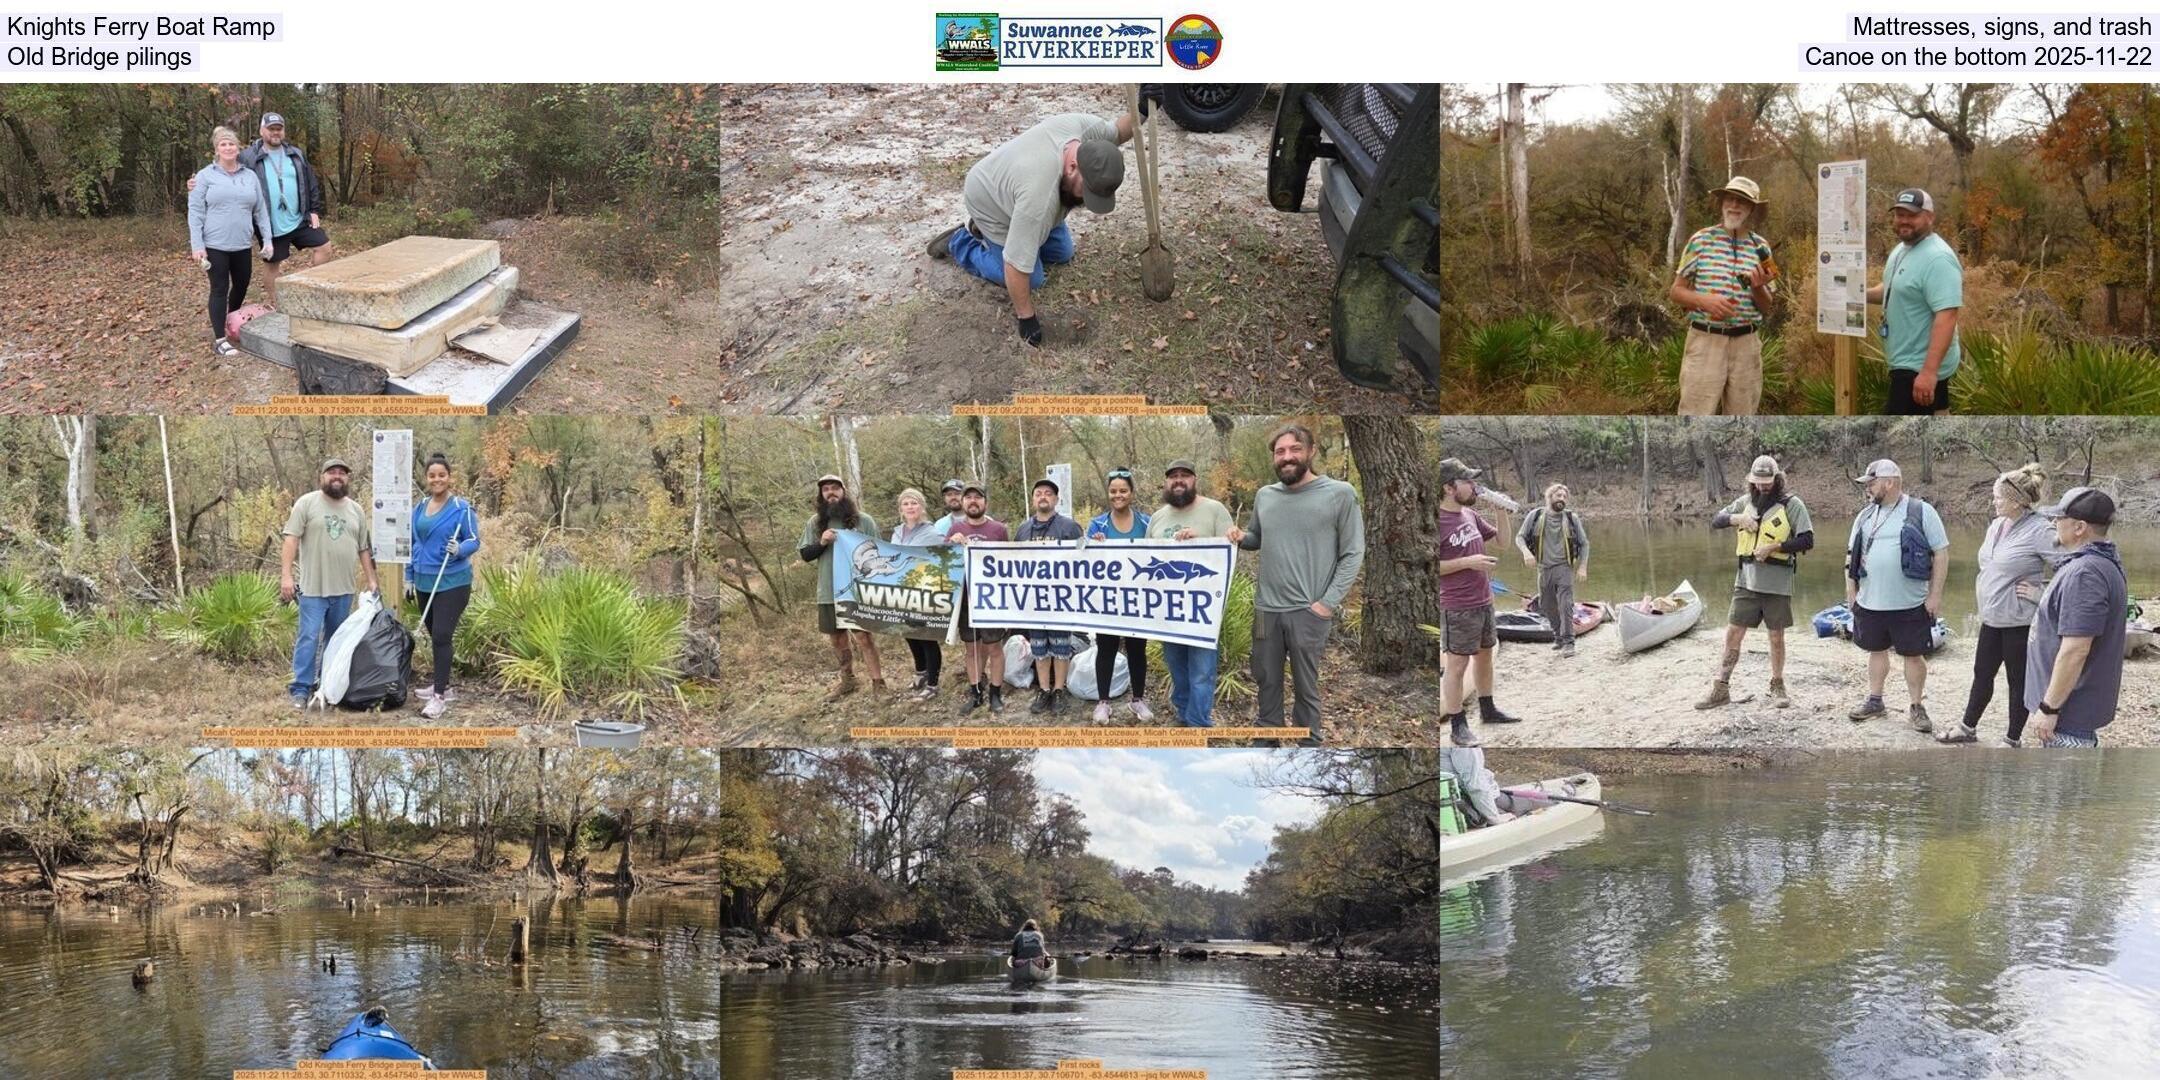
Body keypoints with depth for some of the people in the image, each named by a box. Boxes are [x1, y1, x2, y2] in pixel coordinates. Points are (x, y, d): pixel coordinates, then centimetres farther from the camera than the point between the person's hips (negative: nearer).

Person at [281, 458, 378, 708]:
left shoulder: (356, 510, 12)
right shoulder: (307, 503, -3)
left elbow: (364, 549, 17)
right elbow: (291, 540, -8)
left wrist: (371, 581, 12)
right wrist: (286, 575, -16)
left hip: (344, 589, 5)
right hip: (312, 588, -5)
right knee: (309, 638, -9)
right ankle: (301, 689, -7)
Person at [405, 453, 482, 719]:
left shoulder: (461, 508, -9)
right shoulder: (419, 508, 9)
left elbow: (474, 540, -7)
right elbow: (412, 544, 17)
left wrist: (459, 550, -27)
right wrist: (409, 577, 16)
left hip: (452, 583, -6)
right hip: (425, 582, 6)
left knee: (441, 636, -11)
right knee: (435, 636, 15)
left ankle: (440, 697, -8)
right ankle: (442, 684, 28)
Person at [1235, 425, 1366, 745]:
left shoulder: (1340, 494, -7)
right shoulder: (1264, 496, 9)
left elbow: (1353, 554, -6)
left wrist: (1328, 603, -12)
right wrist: (1241, 538, 0)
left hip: (1309, 612, -5)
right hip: (1266, 608, 5)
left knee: (1305, 686, 5)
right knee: (1266, 680, 15)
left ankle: (1309, 743, 17)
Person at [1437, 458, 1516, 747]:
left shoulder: (1470, 515, 7)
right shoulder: (1437, 522, -17)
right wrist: (1467, 562, -22)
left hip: (1483, 601, 8)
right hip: (1457, 607, -8)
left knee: (1485, 654, 20)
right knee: (1456, 663, -2)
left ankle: (1488, 709, 35)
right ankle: (1457, 727, 3)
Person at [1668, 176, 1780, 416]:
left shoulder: (1761, 248, 8)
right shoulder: (1701, 240, 1)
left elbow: (1767, 308, 11)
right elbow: (1676, 291, 4)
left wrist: (1758, 287, -11)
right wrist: (1705, 301, -15)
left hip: (1746, 344, 3)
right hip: (1705, 341, -3)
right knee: (1696, 416, -8)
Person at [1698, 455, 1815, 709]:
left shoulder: (1791, 505, -6)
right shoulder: (1745, 502, 8)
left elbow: (1807, 540, -11)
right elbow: (1715, 521, 9)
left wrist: (1774, 547, -19)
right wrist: (1737, 518, -10)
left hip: (1777, 584, -3)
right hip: (1747, 581, 3)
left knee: (1776, 637, 8)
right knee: (1733, 634, 2)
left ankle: (1777, 687, 23)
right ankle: (1720, 689, 7)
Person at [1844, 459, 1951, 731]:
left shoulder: (1922, 513, -7)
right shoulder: (1865, 516, 9)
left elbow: (1941, 554, -6)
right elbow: (1852, 555, 17)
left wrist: (1935, 595, -10)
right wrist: (1851, 589, 11)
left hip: (1910, 605, -5)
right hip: (1870, 603, 5)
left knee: (1914, 655, 3)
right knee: (1876, 650, 15)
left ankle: (1917, 708, 13)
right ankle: (1875, 701, 27)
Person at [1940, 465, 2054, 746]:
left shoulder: (2039, 531, -20)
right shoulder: (1996, 526, 6)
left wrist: (2042, 594, -20)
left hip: (2019, 621, -8)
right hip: (1992, 617, 8)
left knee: (2018, 680, 6)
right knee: (1982, 673, 19)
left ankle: (2013, 740, 18)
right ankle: (1968, 728, 33)